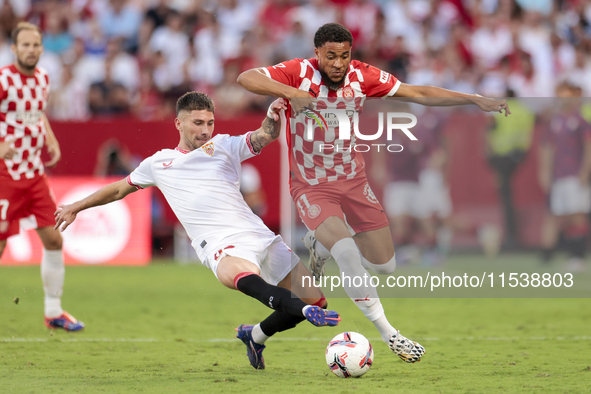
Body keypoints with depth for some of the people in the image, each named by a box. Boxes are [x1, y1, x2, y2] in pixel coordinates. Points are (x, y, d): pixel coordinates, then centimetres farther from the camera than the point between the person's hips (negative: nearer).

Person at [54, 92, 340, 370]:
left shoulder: (224, 146, 16)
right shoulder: (158, 164, 18)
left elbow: (265, 136, 0)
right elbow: (119, 189, 33)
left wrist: (273, 117, -24)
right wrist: (75, 208, 39)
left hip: (258, 235, 3)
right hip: (219, 245, -3)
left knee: (315, 300, -3)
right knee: (241, 274, -41)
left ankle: (255, 336, 21)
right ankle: (307, 313, -57)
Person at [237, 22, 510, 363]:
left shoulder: (363, 76, -12)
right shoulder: (300, 73, -21)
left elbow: (418, 93, -8)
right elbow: (246, 78, -31)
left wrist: (475, 99, -13)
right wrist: (292, 93, -41)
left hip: (353, 179, 5)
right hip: (311, 187, -5)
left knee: (385, 264, 7)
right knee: (348, 253, -28)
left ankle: (321, 245, 34)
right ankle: (387, 333, -14)